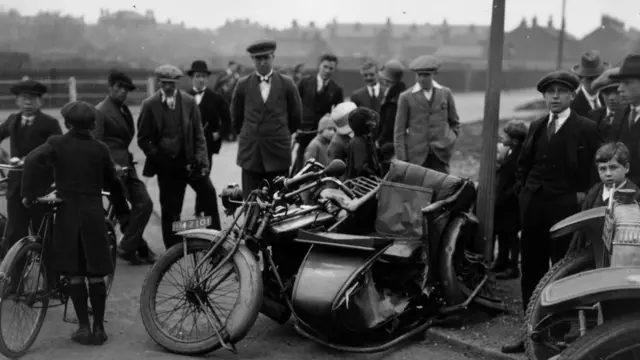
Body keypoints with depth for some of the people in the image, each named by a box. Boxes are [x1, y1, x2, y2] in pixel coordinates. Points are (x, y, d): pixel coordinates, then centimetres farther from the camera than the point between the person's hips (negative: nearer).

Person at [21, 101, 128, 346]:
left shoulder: (57, 144, 0)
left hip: (67, 213, -1)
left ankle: (84, 328, 6)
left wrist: (29, 195, -6)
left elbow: (32, 161, -15)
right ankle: (98, 328, 9)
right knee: (95, 274, 6)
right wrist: (123, 201, 28)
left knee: (74, 274, 5)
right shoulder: (100, 149, 4)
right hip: (93, 213, 1)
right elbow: (112, 181, 10)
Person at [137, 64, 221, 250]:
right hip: (166, 165, -1)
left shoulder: (189, 101, 1)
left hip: (189, 161, 1)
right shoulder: (150, 104, -2)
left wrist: (200, 159, -9)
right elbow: (143, 139, 1)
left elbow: (198, 134, 2)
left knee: (209, 193, -12)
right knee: (170, 209, 3)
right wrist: (158, 157, -10)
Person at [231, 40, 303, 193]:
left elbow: (296, 115, 12)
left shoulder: (286, 83, 2)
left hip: (278, 151, 0)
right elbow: (236, 116, 16)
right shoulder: (243, 84, 4)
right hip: (250, 153, 1)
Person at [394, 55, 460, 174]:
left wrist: (450, 141, 6)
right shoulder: (406, 97, 2)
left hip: (440, 154, 1)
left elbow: (454, 123, 20)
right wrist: (402, 160, -3)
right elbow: (399, 131, 2)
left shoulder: (445, 93, 9)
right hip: (416, 155, -1)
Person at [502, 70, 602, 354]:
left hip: (566, 208, -5)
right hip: (533, 206, 6)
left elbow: (598, 169, -6)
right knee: (530, 270, 10)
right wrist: (522, 190, 8)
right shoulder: (536, 127, 12)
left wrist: (585, 196, -12)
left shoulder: (586, 129, -4)